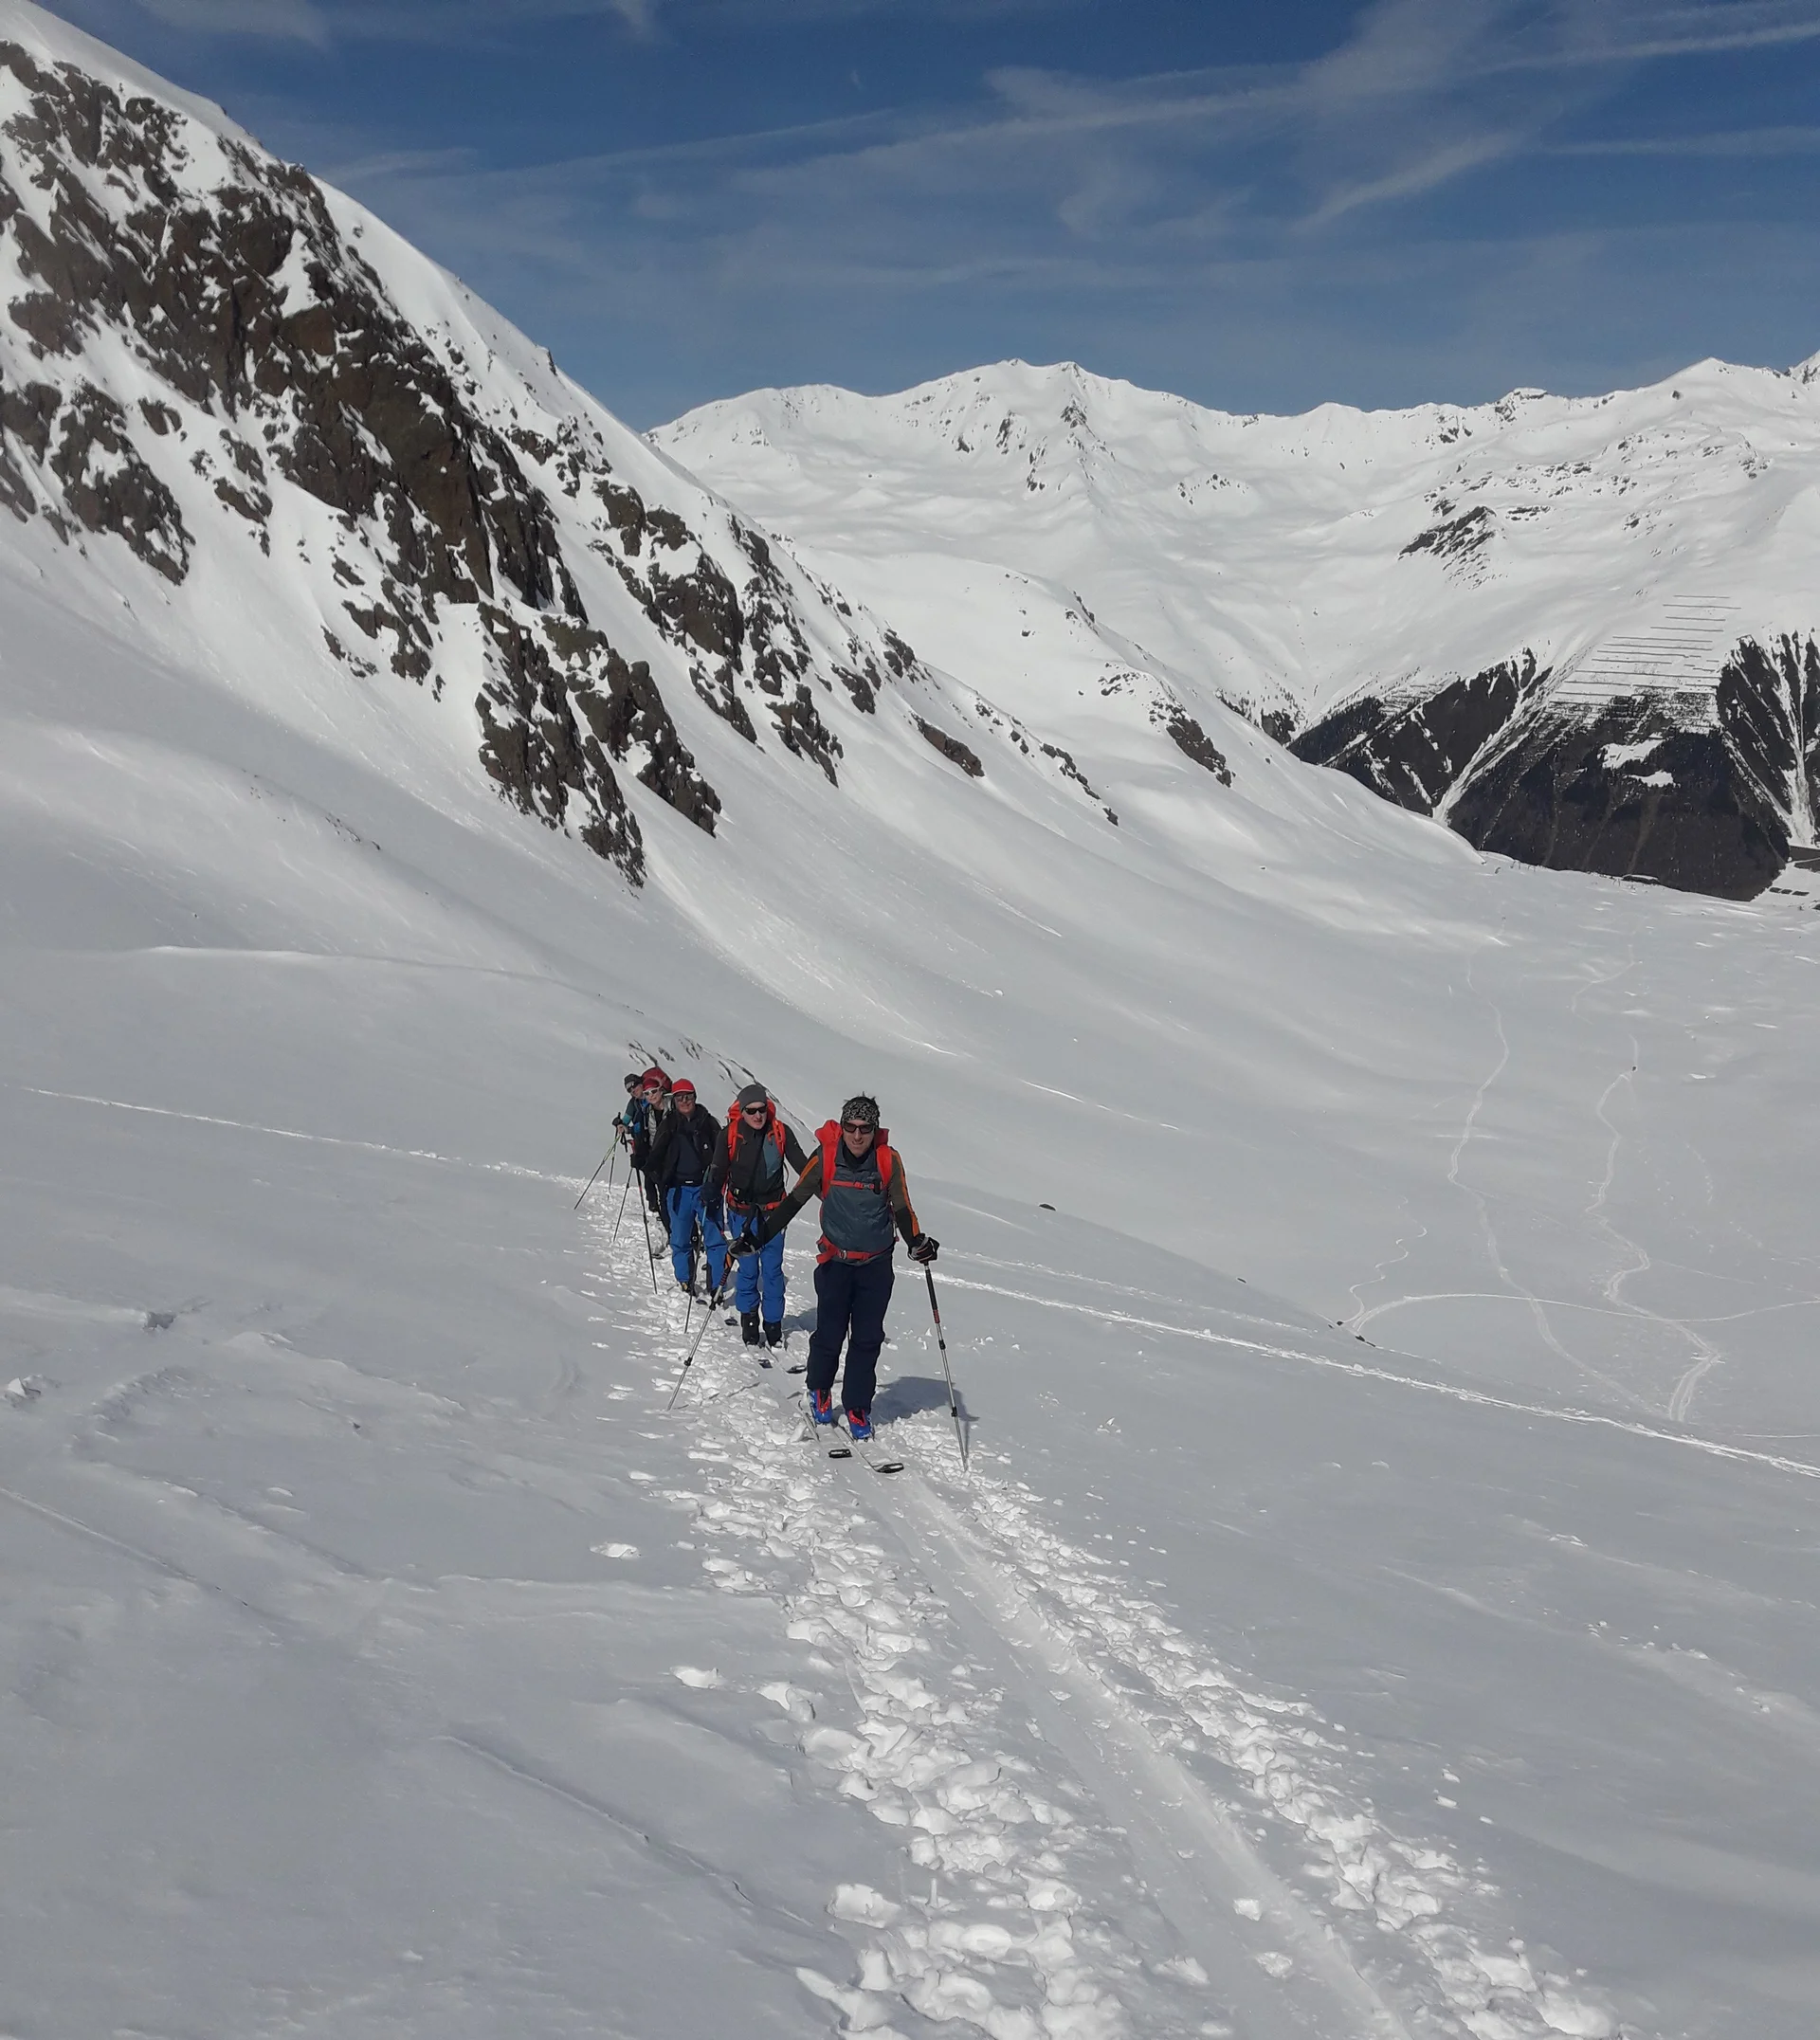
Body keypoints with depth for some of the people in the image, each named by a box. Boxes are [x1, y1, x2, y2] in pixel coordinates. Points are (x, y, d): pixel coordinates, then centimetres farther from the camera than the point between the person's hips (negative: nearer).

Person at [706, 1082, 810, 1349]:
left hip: (773, 1211, 1)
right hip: (742, 1212, -1)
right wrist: (711, 1200, -21)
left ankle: (773, 1326, 15)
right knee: (748, 1269, 2)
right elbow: (718, 1172, -6)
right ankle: (748, 1319, 21)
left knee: (773, 1270, 5)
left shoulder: (780, 1132, -6)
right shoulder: (730, 1135, -9)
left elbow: (802, 1166, 0)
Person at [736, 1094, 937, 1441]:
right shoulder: (826, 1156, -11)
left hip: (876, 1265, 1)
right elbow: (793, 1201, -5)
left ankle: (858, 1406, 18)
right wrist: (758, 1238, -9)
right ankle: (819, 1390, 27)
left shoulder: (888, 1160, -9)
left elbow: (902, 1208, -3)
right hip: (835, 1261, -1)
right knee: (830, 1334, 0)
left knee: (867, 1338, 4)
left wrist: (917, 1243, -21)